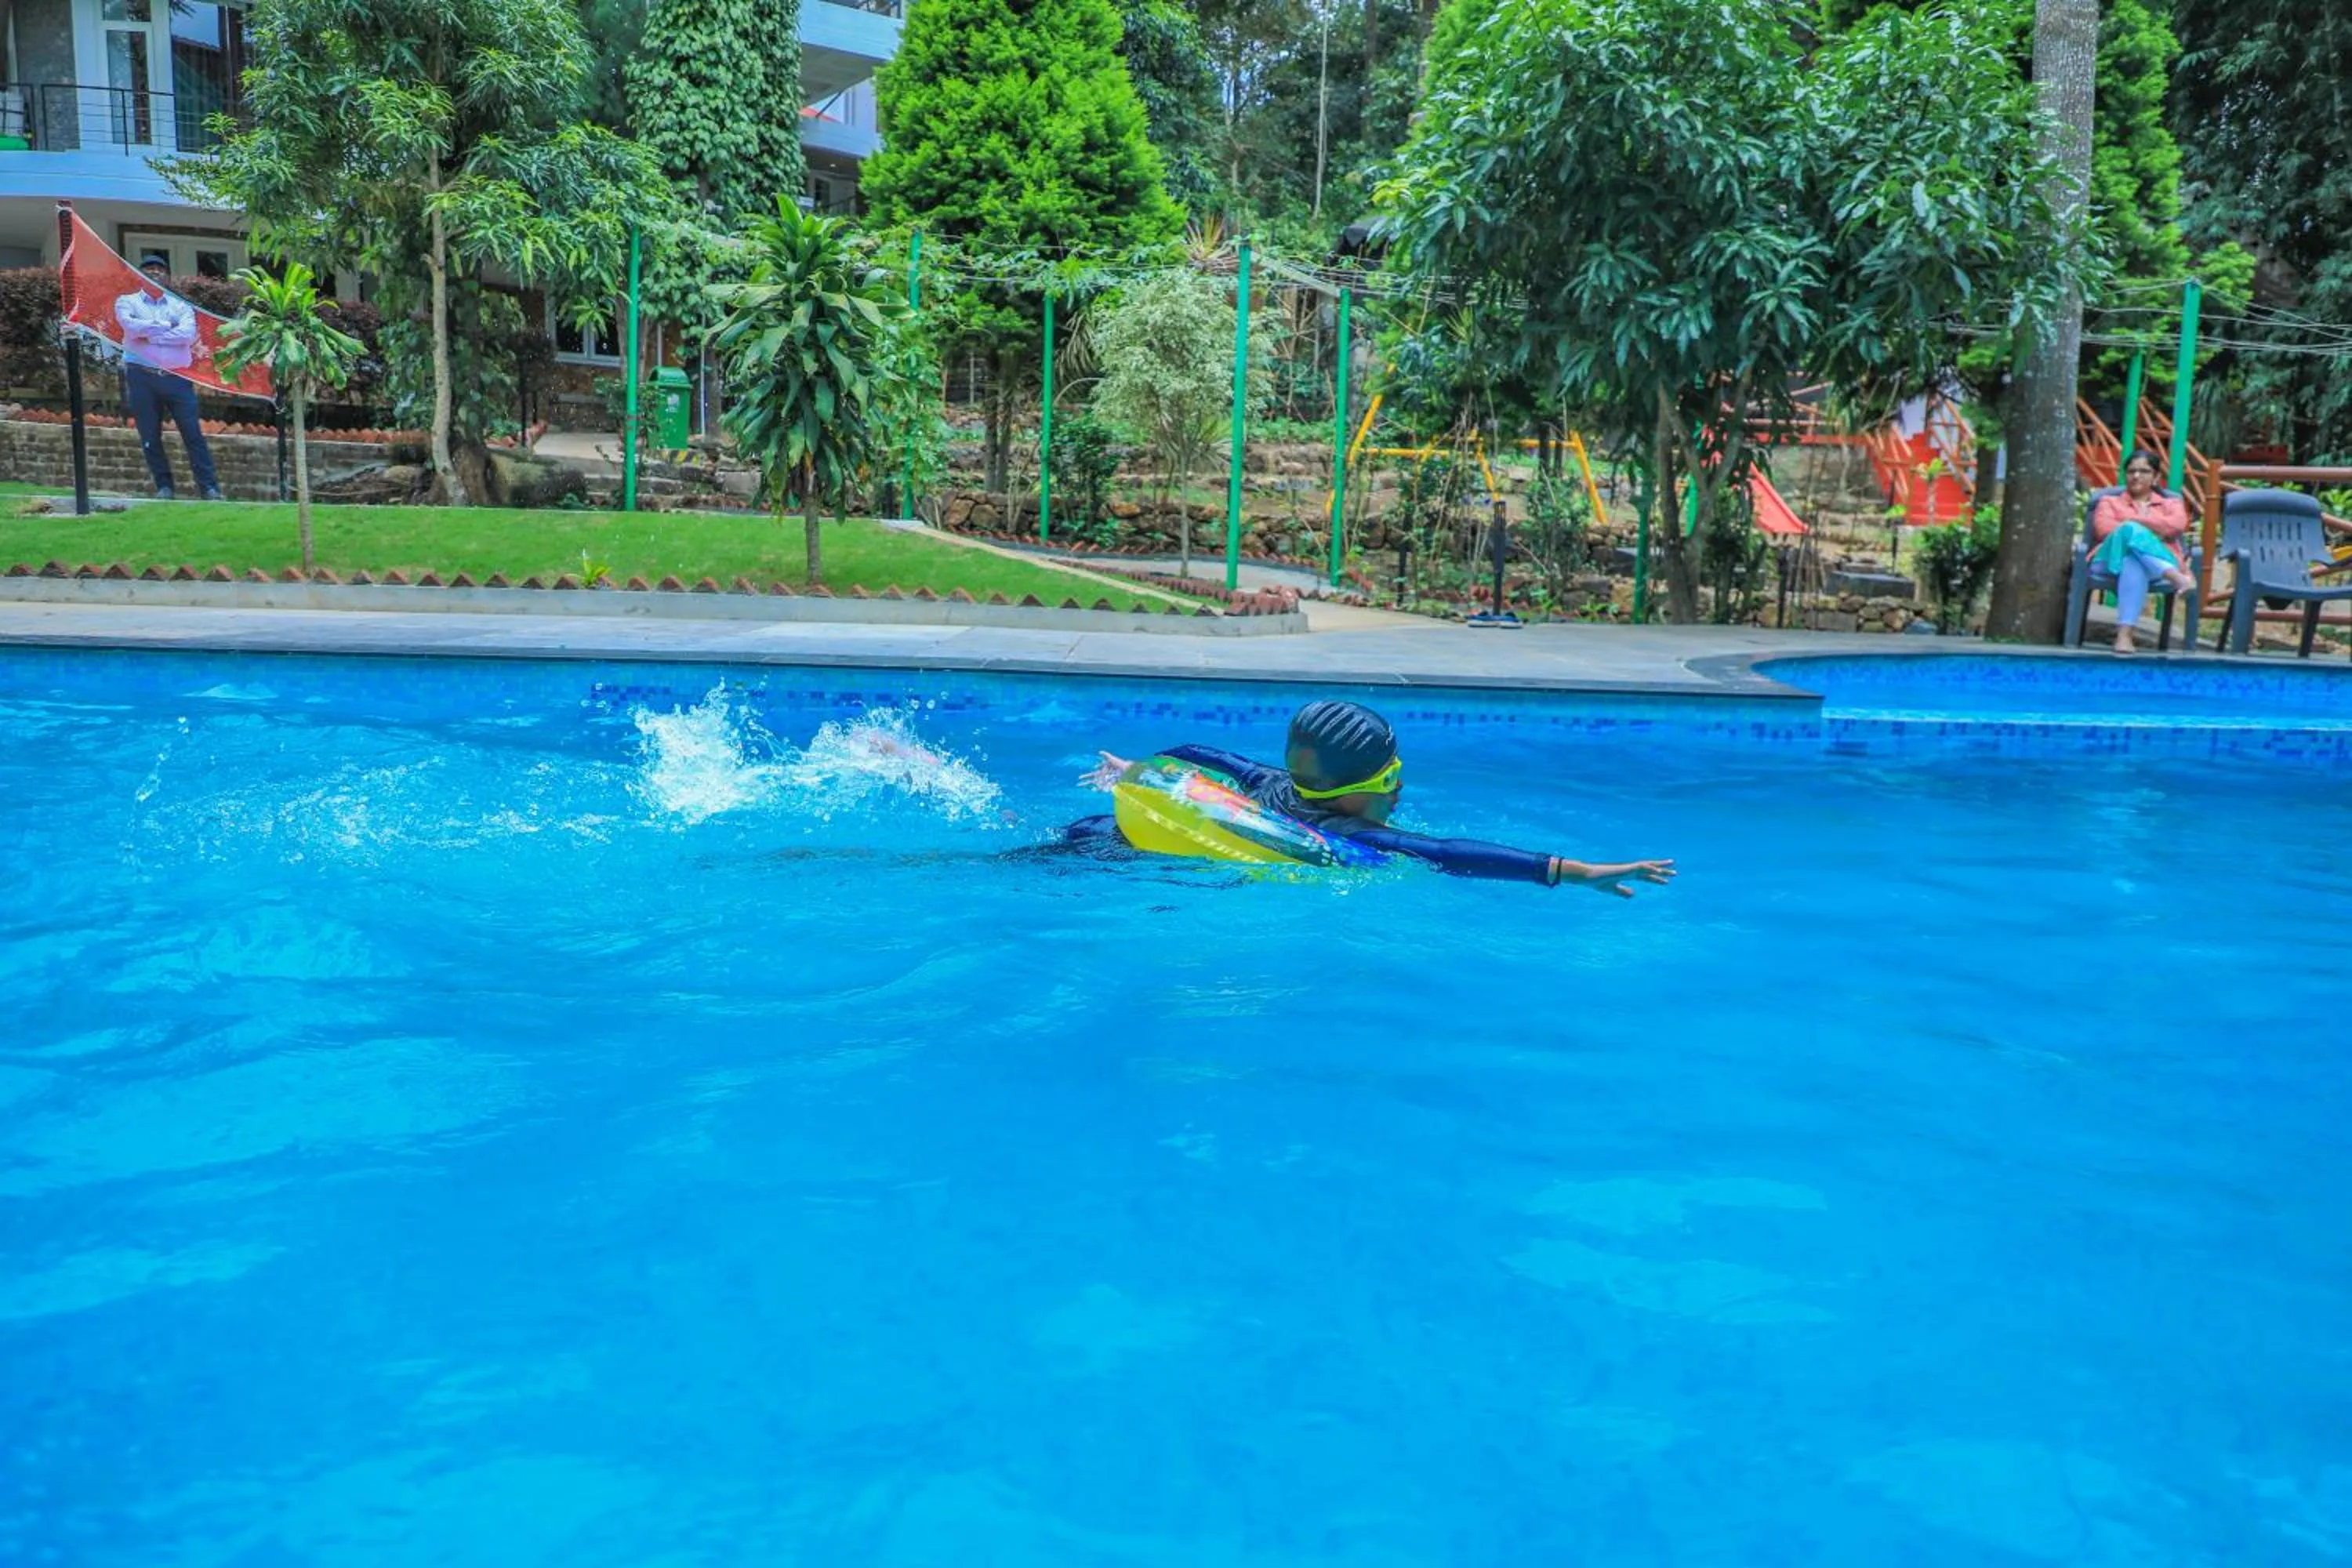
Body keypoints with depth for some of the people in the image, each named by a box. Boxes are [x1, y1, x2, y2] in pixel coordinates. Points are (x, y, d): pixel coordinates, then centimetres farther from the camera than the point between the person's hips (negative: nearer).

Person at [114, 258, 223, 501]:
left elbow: (188, 333, -8)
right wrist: (166, 326, -5)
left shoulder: (181, 306, 12)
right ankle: (164, 487, 10)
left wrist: (149, 334, -9)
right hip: (142, 376, 0)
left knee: (193, 434, -5)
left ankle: (209, 488, -5)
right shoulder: (127, 302, 12)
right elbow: (131, 325, -10)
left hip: (177, 377, 0)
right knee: (150, 437, 2)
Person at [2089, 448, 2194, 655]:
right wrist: (2152, 531, -3)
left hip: (2159, 561, 0)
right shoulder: (2109, 501, 29)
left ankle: (2124, 635, -57)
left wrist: (2134, 520, 1)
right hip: (2113, 559, 0)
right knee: (2131, 531, -36)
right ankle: (2178, 579, -51)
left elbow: (2178, 525, 4)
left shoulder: (2170, 503, 30)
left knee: (2134, 562, -41)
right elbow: (2104, 530, 5)